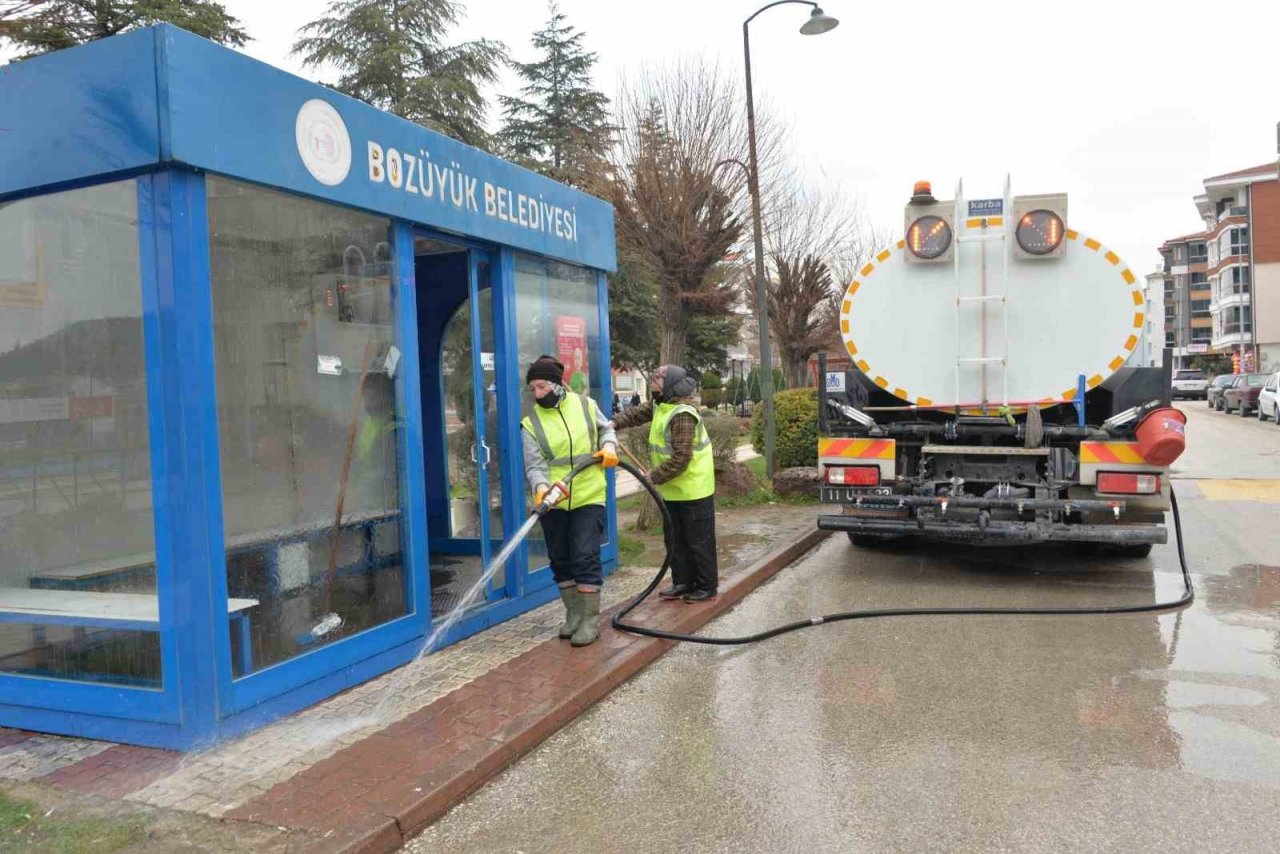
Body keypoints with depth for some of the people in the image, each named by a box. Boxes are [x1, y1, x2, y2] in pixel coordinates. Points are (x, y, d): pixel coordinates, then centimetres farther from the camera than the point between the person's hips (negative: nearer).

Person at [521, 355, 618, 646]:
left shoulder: (585, 405, 0)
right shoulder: (531, 424, -3)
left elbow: (606, 428, 17)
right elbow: (534, 466, -11)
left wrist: (609, 446, -5)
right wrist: (541, 488, -32)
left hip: (588, 497, -2)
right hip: (552, 502, 2)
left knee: (586, 557, -6)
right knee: (561, 560, 11)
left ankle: (590, 620, 4)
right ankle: (574, 614, 28)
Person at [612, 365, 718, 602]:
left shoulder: (683, 416, -27)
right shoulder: (661, 405, 2)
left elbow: (681, 459, -29)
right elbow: (639, 413, 15)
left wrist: (655, 476, -20)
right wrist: (614, 423, -4)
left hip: (693, 490, -10)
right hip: (673, 490, 10)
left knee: (699, 541, 3)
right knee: (675, 540, 17)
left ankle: (707, 586, 15)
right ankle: (682, 582, 27)